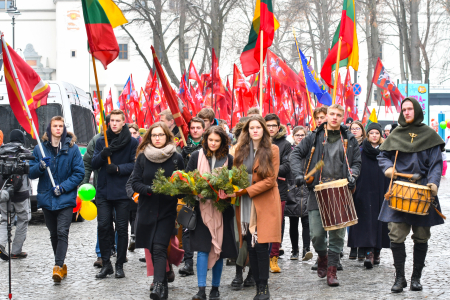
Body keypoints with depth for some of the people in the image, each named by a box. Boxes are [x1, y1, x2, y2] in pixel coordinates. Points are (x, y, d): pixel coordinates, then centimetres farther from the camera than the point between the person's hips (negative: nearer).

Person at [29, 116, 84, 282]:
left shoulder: (72, 148, -2)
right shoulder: (40, 149, 6)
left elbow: (79, 172, -3)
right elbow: (31, 173, 5)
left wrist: (63, 187, -13)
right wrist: (40, 166, -16)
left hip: (66, 198, -3)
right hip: (46, 199, 4)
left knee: (62, 232, -14)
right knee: (54, 234, 12)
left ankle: (58, 266, -18)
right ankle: (61, 265, 23)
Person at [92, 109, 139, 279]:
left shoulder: (132, 142, 0)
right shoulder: (101, 141, 11)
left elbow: (135, 164, -4)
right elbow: (94, 164, 8)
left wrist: (119, 168, -19)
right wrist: (102, 155, -13)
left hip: (123, 192, -3)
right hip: (104, 191, 3)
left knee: (122, 228, 3)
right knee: (103, 227, -1)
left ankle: (120, 265, 12)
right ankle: (106, 264, 8)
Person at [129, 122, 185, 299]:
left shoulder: (176, 158, 1)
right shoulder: (142, 157, 4)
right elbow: (134, 182, 1)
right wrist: (149, 190, -17)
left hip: (167, 210, -2)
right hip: (147, 209, 3)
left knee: (159, 248, -15)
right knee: (153, 249, 7)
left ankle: (159, 286, -24)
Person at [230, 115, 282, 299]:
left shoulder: (272, 150, 1)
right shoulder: (240, 150, 11)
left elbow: (270, 180, -6)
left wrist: (244, 191, -13)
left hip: (265, 204, -3)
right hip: (245, 206, 3)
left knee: (261, 246, -9)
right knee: (251, 247, 1)